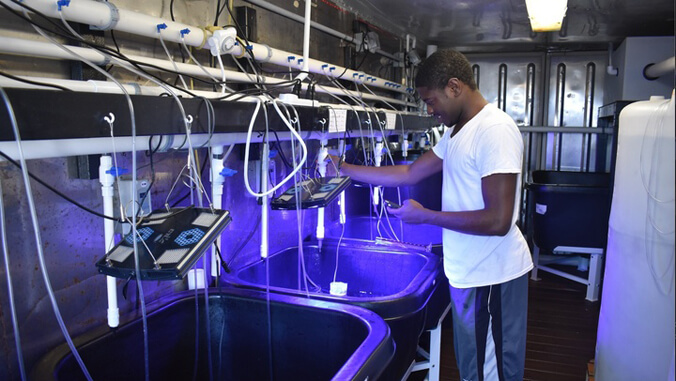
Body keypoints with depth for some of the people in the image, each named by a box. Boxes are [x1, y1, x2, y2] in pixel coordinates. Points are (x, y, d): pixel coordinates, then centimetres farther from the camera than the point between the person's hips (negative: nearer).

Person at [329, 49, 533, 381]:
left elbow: (498, 220, -25)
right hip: (468, 272, 9)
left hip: (492, 277, -9)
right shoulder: (457, 132, 10)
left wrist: (424, 215, -17)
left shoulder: (494, 130, -20)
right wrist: (344, 168, 12)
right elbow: (409, 174, 13)